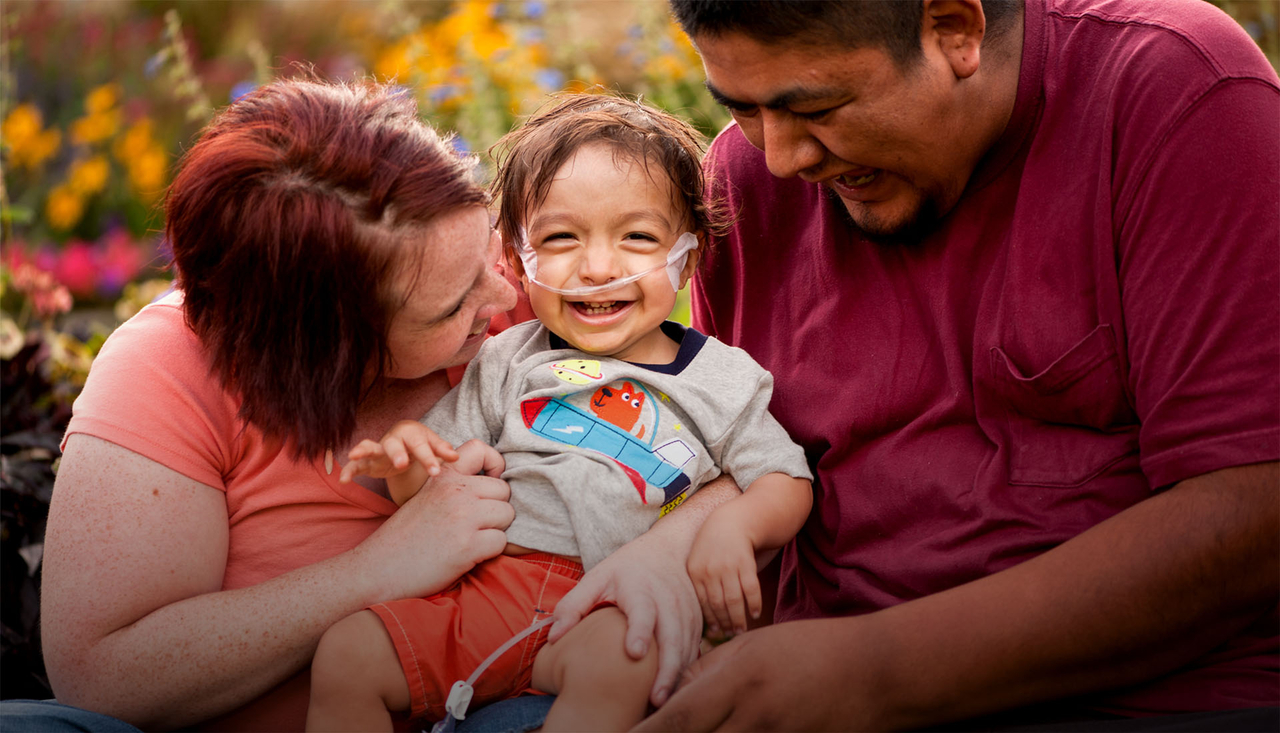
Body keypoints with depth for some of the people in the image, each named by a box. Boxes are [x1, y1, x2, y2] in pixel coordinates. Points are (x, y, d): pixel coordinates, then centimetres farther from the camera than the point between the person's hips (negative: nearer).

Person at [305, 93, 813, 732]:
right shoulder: (506, 362, 13)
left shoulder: (722, 378, 8)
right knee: (346, 655, -15)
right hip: (487, 584, 3)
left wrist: (733, 525, -14)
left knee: (617, 659, -38)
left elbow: (788, 482, 8)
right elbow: (441, 471, 15)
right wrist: (410, 463, -10)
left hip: (615, 607, -3)